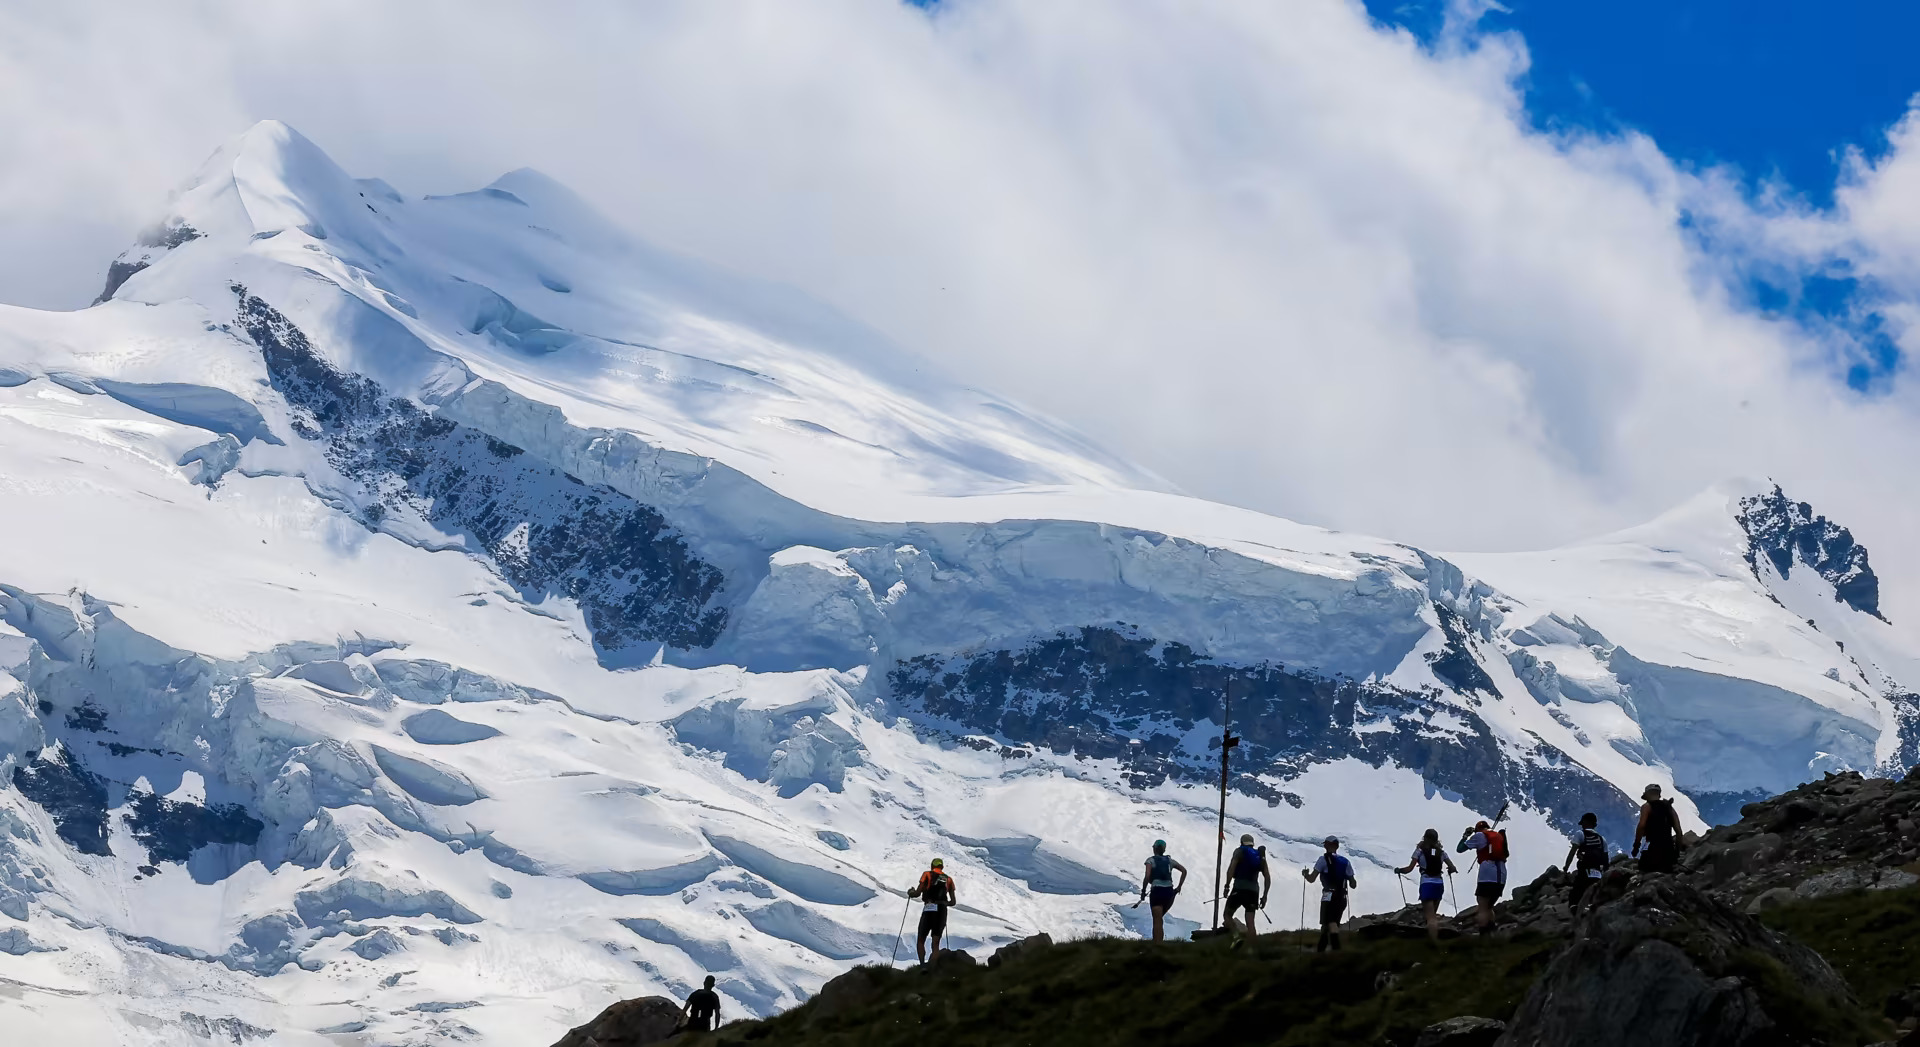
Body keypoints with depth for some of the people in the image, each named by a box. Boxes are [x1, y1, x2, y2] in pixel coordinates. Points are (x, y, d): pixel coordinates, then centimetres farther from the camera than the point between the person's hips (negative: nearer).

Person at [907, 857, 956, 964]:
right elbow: (953, 902, 12)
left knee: (920, 941, 5)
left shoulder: (927, 875, 4)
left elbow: (918, 893, -3)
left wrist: (910, 893, 19)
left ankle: (922, 965, -17)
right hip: (942, 911, 3)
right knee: (936, 944, 7)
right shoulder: (948, 879, 13)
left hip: (929, 910, -3)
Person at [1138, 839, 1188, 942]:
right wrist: (1179, 886, 12)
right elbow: (1184, 870, 10)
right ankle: (1159, 941, 15)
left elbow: (1147, 877, -12)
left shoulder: (1151, 860, 1)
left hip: (1157, 891, -4)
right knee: (1159, 919, 23)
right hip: (1169, 892, 5)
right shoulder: (1169, 860, 15)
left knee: (1157, 921, -7)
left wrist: (1143, 891, -1)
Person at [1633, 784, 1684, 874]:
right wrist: (1677, 851, 19)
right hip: (1668, 849, 6)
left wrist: (1636, 846, -5)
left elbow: (1641, 826, -13)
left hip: (1653, 849, -6)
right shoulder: (1669, 808, 18)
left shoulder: (1647, 806, 1)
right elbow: (1679, 831, 14)